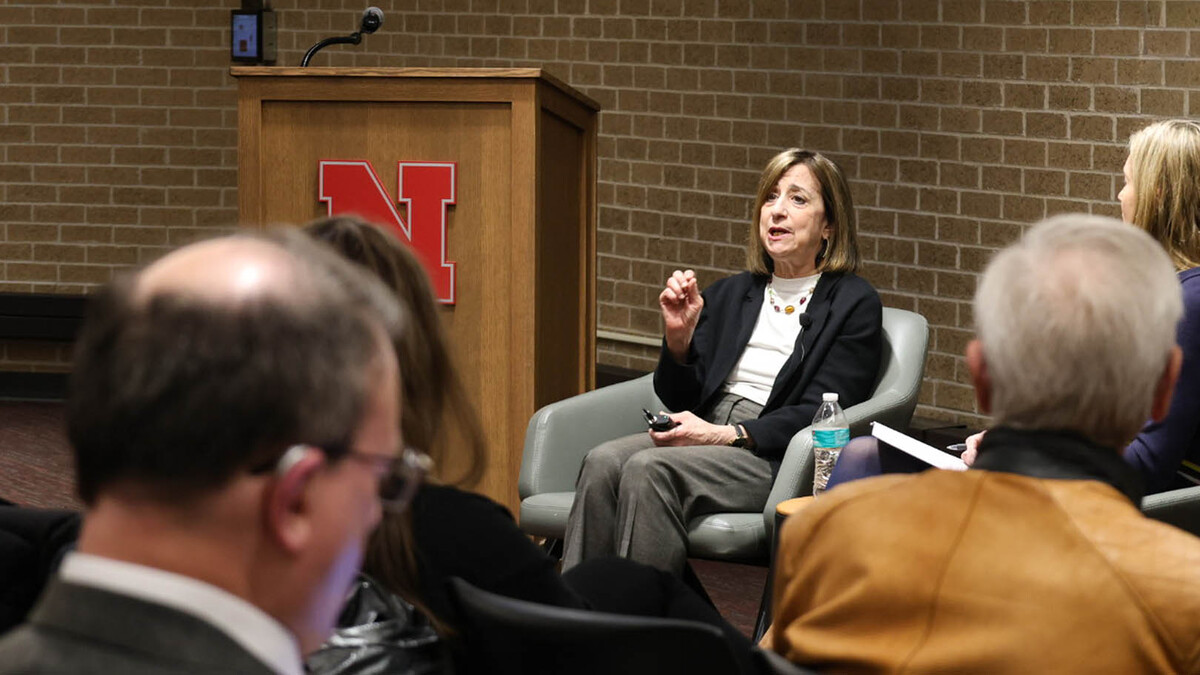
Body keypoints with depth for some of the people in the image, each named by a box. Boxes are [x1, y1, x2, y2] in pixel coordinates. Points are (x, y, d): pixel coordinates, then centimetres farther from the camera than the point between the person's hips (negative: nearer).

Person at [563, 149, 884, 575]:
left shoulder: (855, 304, 5)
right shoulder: (728, 295, 22)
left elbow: (820, 414, -5)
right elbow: (679, 400, 18)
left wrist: (725, 435, -17)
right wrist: (679, 336, -2)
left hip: (778, 459, -5)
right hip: (704, 439, 5)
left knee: (649, 469, -31)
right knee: (603, 462, -26)